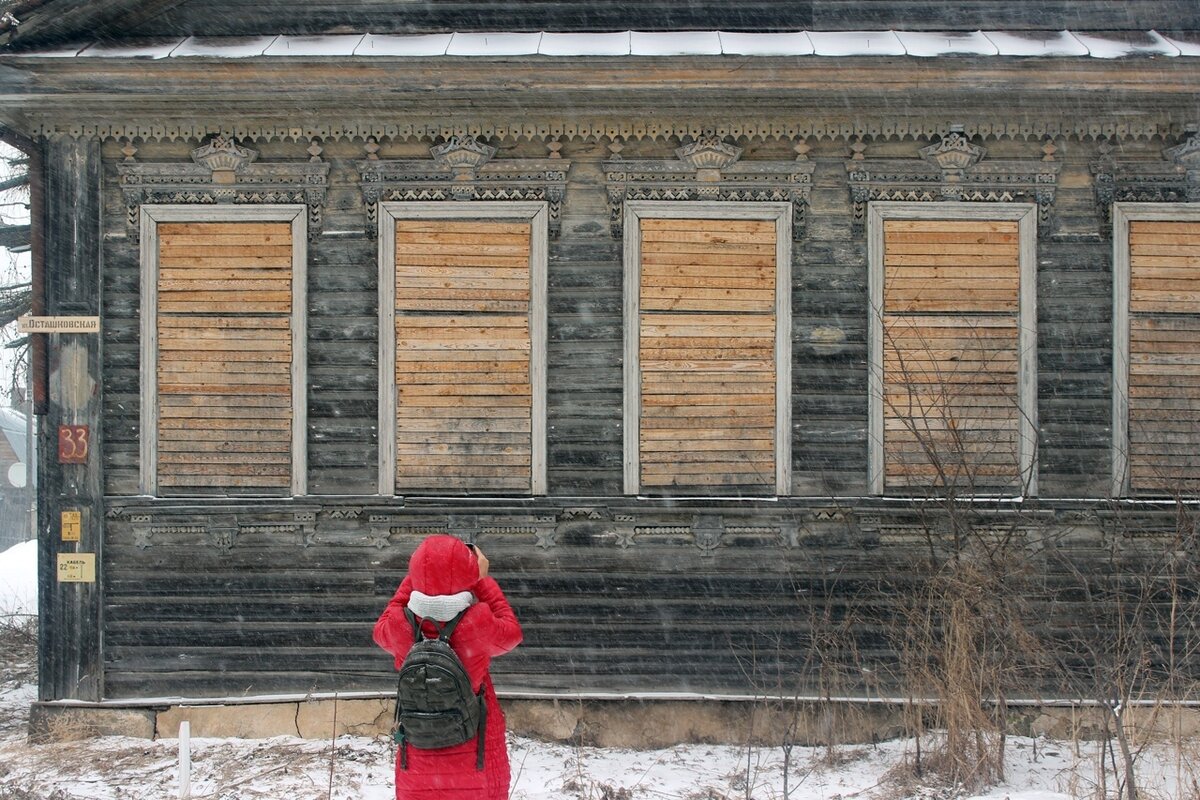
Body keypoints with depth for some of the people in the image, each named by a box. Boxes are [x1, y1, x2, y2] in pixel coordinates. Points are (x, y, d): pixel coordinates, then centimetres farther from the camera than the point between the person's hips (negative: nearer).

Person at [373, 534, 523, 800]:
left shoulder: (401, 628, -16)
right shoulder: (478, 626, -22)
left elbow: (381, 630, 9)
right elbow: (511, 633, 1)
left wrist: (414, 577, 8)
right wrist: (483, 580, 5)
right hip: (477, 755, -2)